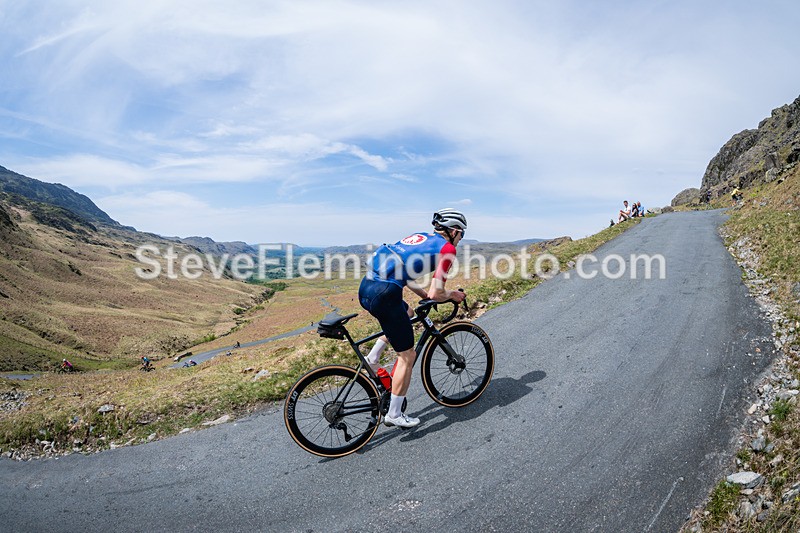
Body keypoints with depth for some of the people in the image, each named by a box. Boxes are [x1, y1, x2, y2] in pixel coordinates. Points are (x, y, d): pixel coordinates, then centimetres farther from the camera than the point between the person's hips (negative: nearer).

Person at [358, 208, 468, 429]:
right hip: (384, 295, -8)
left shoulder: (420, 237, 23)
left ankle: (371, 359, 27)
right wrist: (452, 294, 16)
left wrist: (423, 293, 27)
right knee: (407, 356, 10)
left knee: (408, 313, 36)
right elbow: (436, 294, -5)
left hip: (366, 287, 8)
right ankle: (394, 414, 21)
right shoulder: (447, 247, 1)